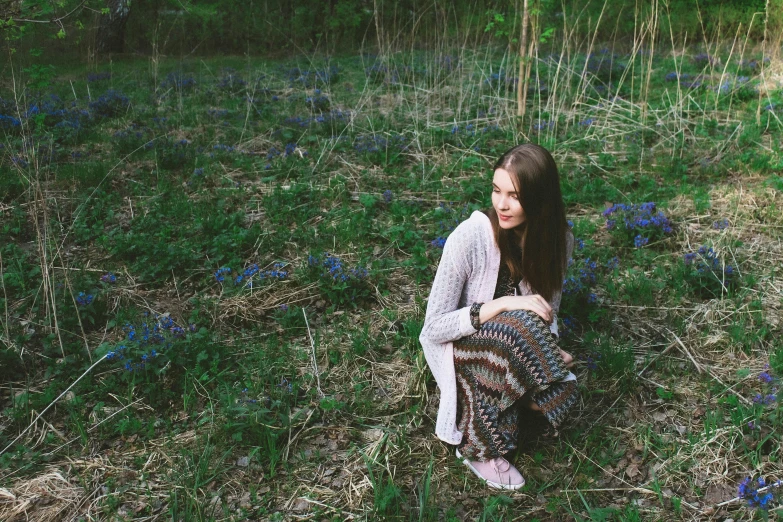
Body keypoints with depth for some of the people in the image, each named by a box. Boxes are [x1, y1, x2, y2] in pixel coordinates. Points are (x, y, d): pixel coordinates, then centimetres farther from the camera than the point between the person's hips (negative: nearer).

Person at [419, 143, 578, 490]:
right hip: (460, 349, -4)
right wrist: (502, 304, -31)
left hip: (509, 349, 5)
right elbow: (433, 327, -20)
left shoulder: (558, 239, -10)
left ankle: (479, 438, 5)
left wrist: (548, 349, -19)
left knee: (563, 392, -23)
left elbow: (548, 310, 3)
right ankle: (479, 448, -14)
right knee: (519, 329, -34)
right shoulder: (469, 237, -24)